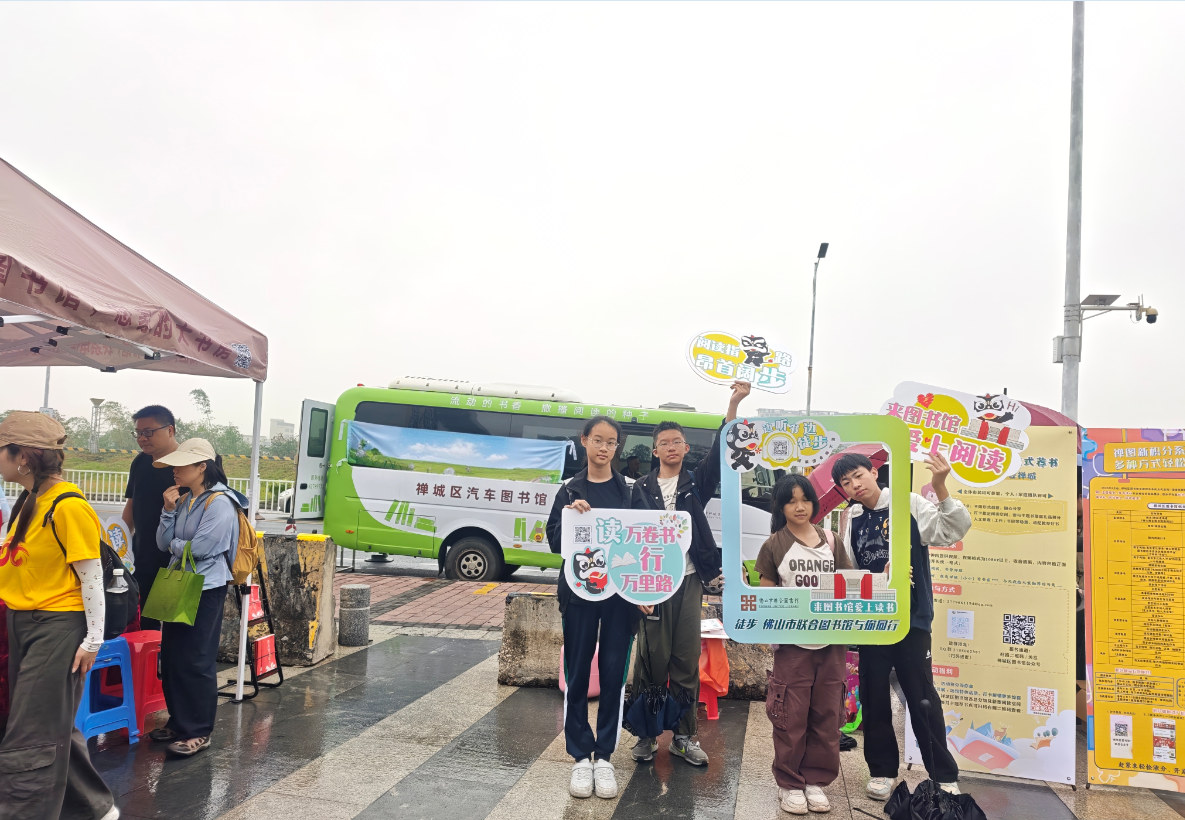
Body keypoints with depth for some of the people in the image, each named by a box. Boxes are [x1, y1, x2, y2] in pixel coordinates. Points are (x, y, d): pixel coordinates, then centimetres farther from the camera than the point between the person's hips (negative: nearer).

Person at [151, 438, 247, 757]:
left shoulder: (220, 503, -15)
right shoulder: (183, 499, 10)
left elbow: (200, 548, -21)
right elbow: (163, 544, 7)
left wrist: (174, 545, -3)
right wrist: (169, 510, -6)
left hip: (205, 590, -8)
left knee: (195, 662, -3)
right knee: (170, 657, 14)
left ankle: (198, 731, 9)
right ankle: (178, 722, 29)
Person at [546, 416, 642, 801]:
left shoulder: (630, 491, 4)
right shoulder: (571, 490, 5)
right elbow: (555, 542, 2)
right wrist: (570, 515, -17)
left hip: (621, 593, 0)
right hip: (579, 593, 0)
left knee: (613, 674, 4)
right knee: (577, 675, 5)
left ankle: (603, 756, 17)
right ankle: (581, 757, 17)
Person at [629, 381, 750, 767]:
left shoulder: (695, 483, 9)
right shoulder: (641, 488, 7)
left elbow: (719, 454, -6)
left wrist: (733, 405, -18)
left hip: (689, 581, 1)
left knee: (687, 663, 5)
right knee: (651, 660, 1)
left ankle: (684, 736, 15)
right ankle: (646, 735, 12)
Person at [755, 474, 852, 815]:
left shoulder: (831, 541, 6)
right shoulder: (774, 545, -1)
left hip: (831, 641, 3)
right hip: (793, 643, -3)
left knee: (826, 714, 9)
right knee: (791, 716, 4)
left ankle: (816, 780, 24)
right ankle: (789, 784, 19)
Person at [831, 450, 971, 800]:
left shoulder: (908, 504, -5)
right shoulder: (850, 521, 4)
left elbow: (955, 530, -16)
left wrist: (940, 488, -27)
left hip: (912, 617, -3)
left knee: (923, 698, 3)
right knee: (874, 699, 10)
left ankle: (944, 775, 17)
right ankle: (882, 770, 26)